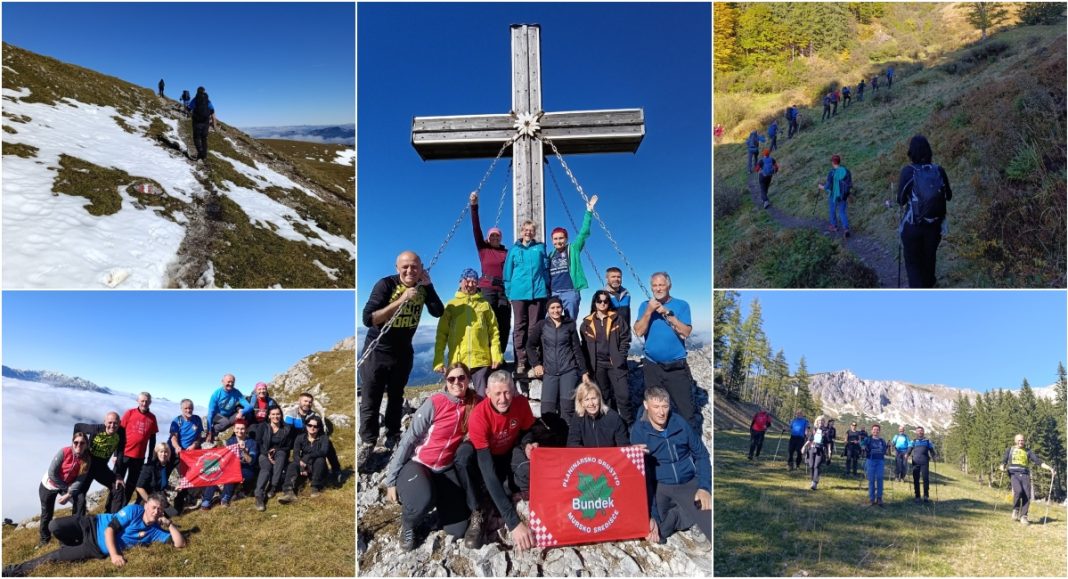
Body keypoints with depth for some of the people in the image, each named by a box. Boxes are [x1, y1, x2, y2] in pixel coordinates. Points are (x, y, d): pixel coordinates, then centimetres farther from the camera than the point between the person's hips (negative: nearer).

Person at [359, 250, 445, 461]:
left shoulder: (422, 286, -5)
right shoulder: (386, 284, -20)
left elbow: (438, 312, -12)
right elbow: (368, 319, -28)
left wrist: (428, 285, -21)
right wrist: (401, 300, -33)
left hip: (403, 352, 4)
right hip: (377, 351, -4)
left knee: (396, 397, 18)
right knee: (370, 401, 2)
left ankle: (393, 437, 32)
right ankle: (367, 443, 17)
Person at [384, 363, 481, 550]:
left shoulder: (475, 403, -7)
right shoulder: (434, 402, -19)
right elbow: (408, 440, -14)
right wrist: (391, 480, -13)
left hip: (446, 469, 4)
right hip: (417, 464, -3)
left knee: (458, 530, -8)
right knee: (424, 500, -37)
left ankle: (439, 495, 23)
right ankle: (408, 525, -1)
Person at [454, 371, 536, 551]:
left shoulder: (521, 403, -22)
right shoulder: (479, 416, -34)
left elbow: (527, 432, 1)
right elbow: (488, 471, -40)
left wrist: (528, 445, -28)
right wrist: (513, 522, -47)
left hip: (508, 457, 3)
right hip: (484, 458, -3)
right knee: (464, 452, -36)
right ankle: (476, 515, -25)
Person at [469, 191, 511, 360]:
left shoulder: (507, 252, 11)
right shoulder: (483, 249, 7)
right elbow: (476, 229, -2)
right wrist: (474, 207, -11)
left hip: (503, 290, 2)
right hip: (487, 288, -2)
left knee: (504, 324, -1)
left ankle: (500, 356, 6)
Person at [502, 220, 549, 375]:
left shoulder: (540, 247, 12)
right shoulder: (514, 249, 11)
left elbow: (546, 268, 11)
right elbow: (507, 272, 11)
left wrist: (546, 287, 3)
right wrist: (508, 292, 4)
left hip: (538, 292, 0)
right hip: (519, 293, 0)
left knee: (534, 326, 0)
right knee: (519, 326, -1)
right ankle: (520, 362, -1)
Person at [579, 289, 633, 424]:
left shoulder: (617, 319, 3)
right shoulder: (587, 323, 7)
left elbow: (625, 339, 2)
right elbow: (584, 345, 9)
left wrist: (620, 357, -7)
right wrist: (588, 364, 1)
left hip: (615, 363, -2)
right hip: (597, 365, 2)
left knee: (623, 395, -9)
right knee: (604, 396, 11)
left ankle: (629, 425, 2)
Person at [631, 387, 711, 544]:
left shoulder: (680, 423, -2)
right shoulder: (639, 431, -9)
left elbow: (701, 455, 8)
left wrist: (705, 487, -8)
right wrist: (652, 515, -18)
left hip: (689, 483, 1)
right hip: (659, 487, -1)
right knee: (644, 527, -29)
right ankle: (680, 513, -4)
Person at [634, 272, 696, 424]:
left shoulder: (681, 305, -2)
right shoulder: (645, 306, 4)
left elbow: (685, 333, -14)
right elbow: (639, 332, -7)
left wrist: (667, 313, -18)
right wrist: (649, 311, -18)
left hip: (677, 367, -2)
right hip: (652, 367, 2)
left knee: (685, 409, -2)